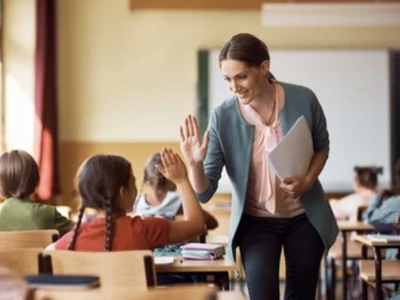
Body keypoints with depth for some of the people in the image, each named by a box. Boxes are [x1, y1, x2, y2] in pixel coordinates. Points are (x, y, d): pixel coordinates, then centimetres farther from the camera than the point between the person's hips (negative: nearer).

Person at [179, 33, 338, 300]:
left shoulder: (303, 100, -17)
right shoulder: (223, 118, -19)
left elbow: (322, 146, 5)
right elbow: (204, 193, -16)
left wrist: (308, 180, -13)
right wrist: (195, 164, -37)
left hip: (305, 217, 2)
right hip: (256, 222, -1)